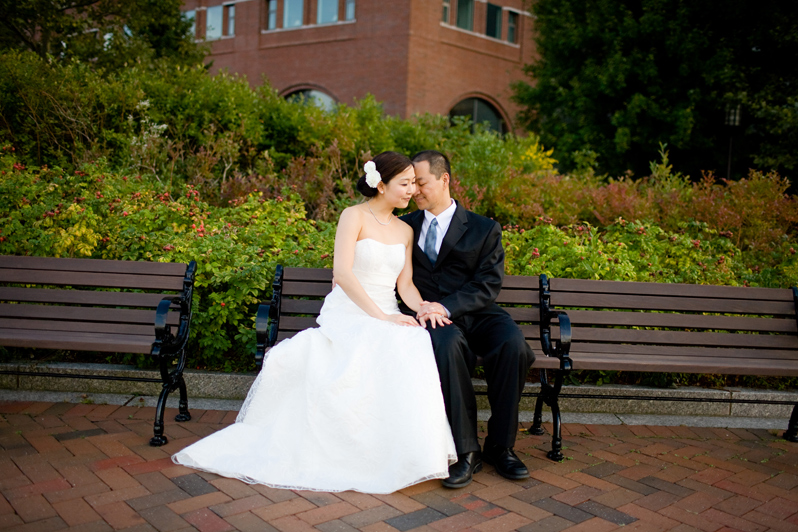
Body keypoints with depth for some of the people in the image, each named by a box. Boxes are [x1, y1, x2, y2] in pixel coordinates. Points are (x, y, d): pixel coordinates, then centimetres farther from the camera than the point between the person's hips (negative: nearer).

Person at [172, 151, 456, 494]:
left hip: (388, 320, 5)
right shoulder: (354, 216, -2)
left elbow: (405, 285, 10)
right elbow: (342, 273, -14)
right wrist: (381, 316, -20)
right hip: (347, 317, -4)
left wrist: (424, 308, -12)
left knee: (414, 354, -30)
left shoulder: (406, 231, 17)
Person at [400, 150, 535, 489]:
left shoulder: (485, 230, 8)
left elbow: (487, 286, -3)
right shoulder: (405, 227, 17)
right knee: (448, 343, -36)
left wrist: (446, 306, -19)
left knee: (513, 344, -31)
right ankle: (466, 450, -26)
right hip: (432, 319, 0)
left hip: (476, 315, 0)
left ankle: (500, 445, -12)